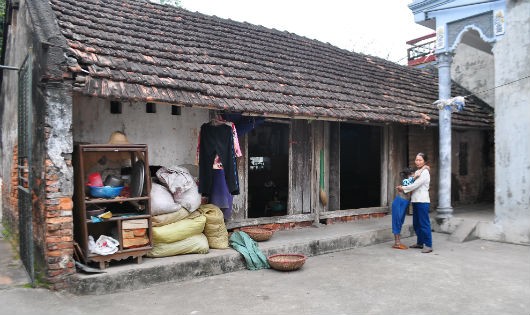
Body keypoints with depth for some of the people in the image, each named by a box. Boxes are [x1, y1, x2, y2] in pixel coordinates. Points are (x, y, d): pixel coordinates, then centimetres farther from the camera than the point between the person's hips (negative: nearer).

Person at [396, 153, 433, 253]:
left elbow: (415, 185, -15)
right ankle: (420, 243, 24)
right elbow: (414, 185, 16)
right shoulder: (417, 172, 16)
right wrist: (402, 187, 1)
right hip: (415, 201, 8)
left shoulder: (425, 172, -10)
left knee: (424, 223, -6)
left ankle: (428, 245, -1)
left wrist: (403, 188, -7)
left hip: (423, 201, -8)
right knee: (416, 223, 13)